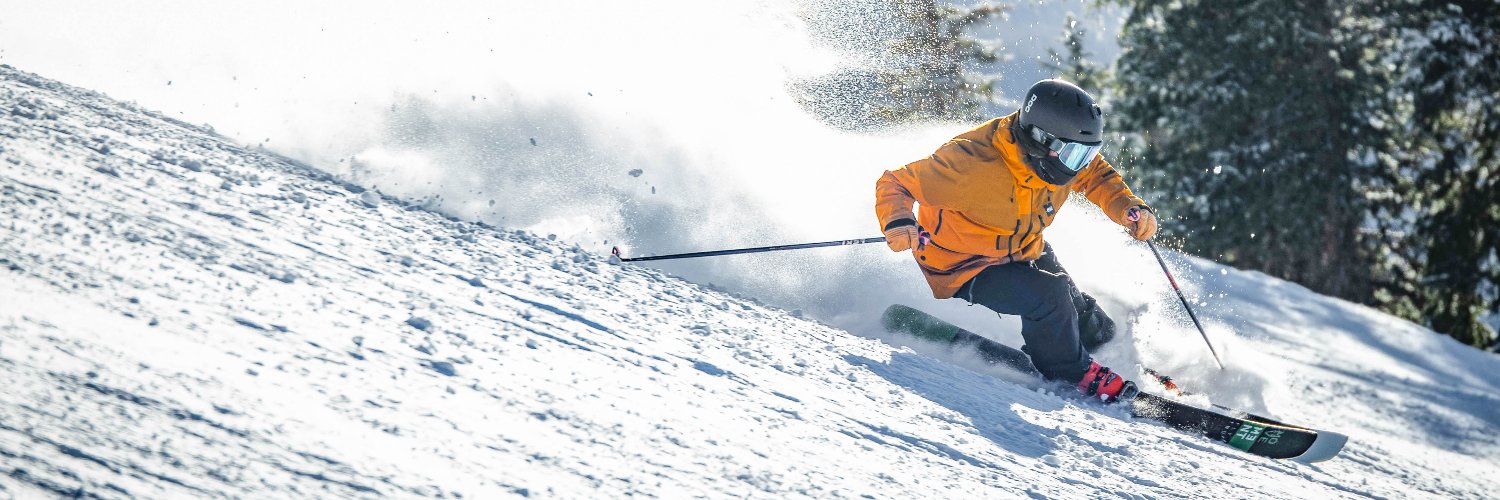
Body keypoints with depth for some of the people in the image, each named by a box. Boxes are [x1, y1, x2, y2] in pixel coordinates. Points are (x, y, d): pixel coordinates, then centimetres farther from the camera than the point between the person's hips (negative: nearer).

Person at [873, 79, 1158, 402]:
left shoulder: (1062, 156, -17)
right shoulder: (974, 165, -36)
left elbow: (1097, 175, 5)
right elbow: (894, 184, -26)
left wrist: (1129, 207, -14)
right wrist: (898, 223, -47)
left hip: (1024, 254, 7)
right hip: (965, 268, -7)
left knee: (1095, 330, 6)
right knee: (1048, 295, -28)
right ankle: (1071, 374, -3)